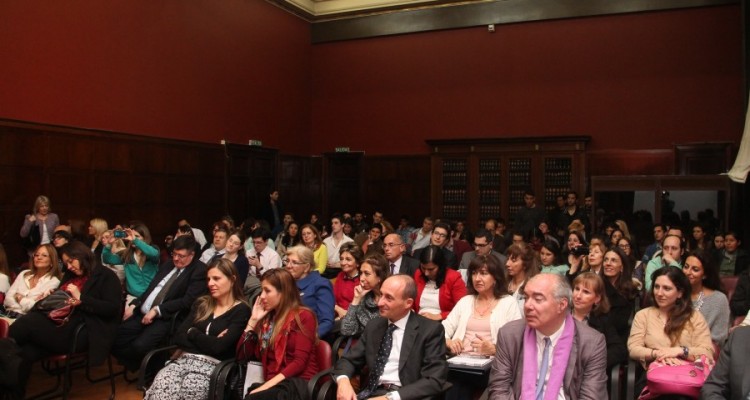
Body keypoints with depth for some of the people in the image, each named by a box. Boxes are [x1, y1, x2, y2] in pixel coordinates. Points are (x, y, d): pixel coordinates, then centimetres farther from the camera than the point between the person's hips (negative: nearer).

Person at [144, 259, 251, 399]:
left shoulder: (241, 310, 0)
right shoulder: (201, 303, 18)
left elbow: (218, 346, -11)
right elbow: (178, 336, 9)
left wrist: (192, 333, 3)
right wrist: (207, 341, -5)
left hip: (212, 365, -4)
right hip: (183, 359, 4)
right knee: (160, 386, -25)